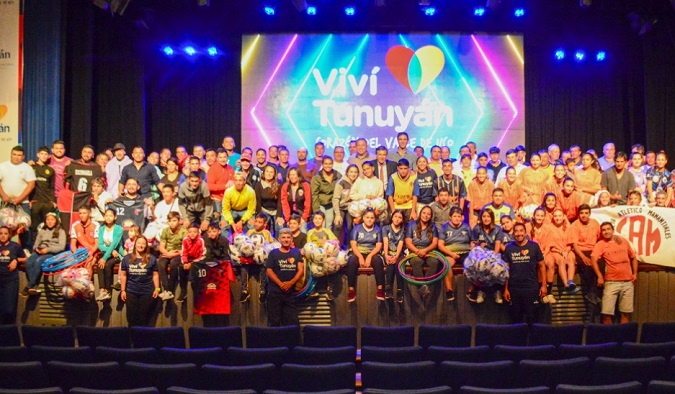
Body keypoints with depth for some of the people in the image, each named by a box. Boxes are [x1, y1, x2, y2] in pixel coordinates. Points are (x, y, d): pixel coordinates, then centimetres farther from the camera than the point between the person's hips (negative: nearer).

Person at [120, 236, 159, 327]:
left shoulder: (151, 259, -1)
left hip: (147, 292, -1)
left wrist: (157, 289, -4)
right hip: (131, 292, 2)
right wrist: (123, 290, 2)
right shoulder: (127, 258, 2)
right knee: (131, 318, 7)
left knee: (144, 319, 6)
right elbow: (123, 275, 5)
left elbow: (155, 275, 1)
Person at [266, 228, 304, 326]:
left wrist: (291, 283, -12)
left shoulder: (296, 253, 9)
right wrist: (280, 284, -14)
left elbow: (301, 270, 3)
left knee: (292, 321, 2)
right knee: (274, 321, 0)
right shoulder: (273, 253, 3)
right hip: (275, 292, -2)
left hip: (291, 292, 2)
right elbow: (269, 271, -3)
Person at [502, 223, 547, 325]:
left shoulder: (534, 246, -2)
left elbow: (541, 266, 3)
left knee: (531, 318, 2)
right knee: (515, 319, 9)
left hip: (531, 288, -2)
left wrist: (543, 285, -2)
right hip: (514, 288, 2)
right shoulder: (509, 248, 4)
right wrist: (506, 289, 4)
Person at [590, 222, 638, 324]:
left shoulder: (623, 241, 10)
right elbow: (593, 260, -15)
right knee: (607, 312, -9)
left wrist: (635, 273, 10)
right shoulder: (600, 244, -2)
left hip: (628, 281, 4)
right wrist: (600, 277, -21)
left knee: (625, 312, 8)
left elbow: (633, 258, 20)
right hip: (611, 282, -3)